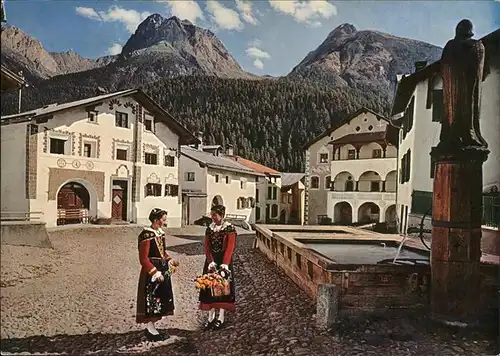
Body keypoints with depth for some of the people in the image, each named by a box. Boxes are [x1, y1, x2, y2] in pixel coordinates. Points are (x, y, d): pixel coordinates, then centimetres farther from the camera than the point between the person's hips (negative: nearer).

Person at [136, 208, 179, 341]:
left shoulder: (160, 232, 8)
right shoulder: (146, 235, -18)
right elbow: (143, 259, -19)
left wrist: (170, 260, 4)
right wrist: (156, 273, -20)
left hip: (162, 269, 9)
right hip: (151, 272, -9)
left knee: (161, 299, 13)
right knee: (151, 300, 1)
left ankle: (151, 327, 26)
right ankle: (151, 331, 15)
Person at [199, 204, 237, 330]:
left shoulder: (230, 229, -9)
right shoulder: (209, 228, 6)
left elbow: (230, 248, -17)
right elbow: (207, 247, 1)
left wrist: (224, 264, -28)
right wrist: (211, 262, -14)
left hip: (224, 261, -5)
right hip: (211, 261, 5)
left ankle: (221, 318, 13)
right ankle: (211, 317, 19)